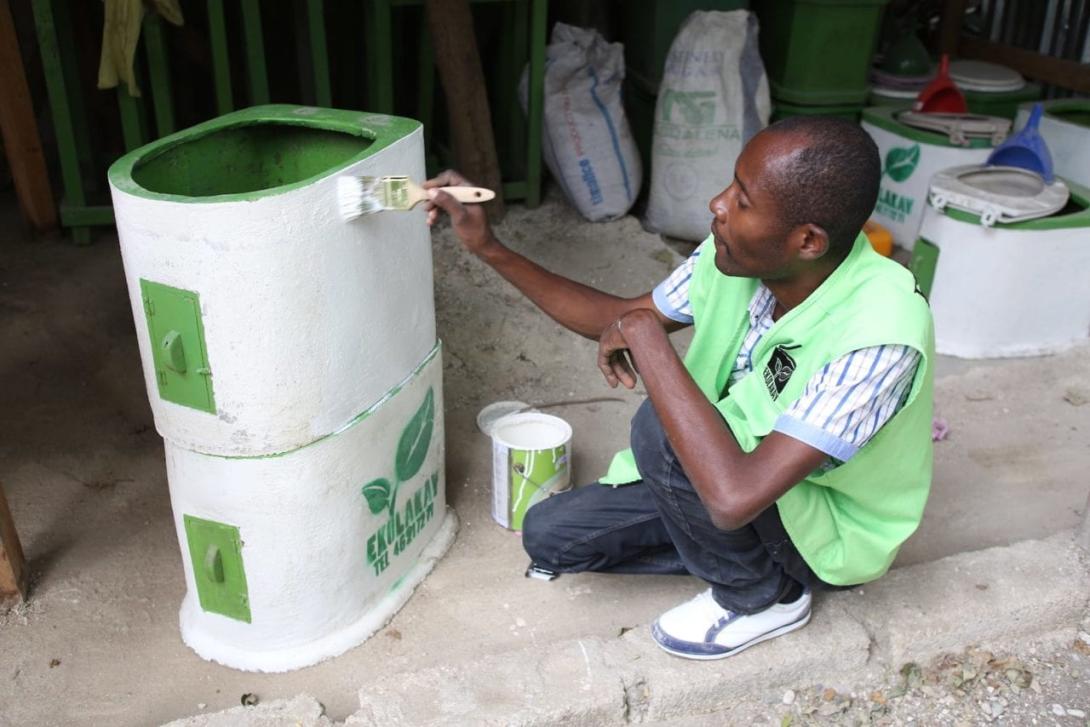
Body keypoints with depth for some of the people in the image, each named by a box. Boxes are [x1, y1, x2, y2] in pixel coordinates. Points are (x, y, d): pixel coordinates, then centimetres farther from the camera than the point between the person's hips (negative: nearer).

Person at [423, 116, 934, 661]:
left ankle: (764, 595, -4)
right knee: (549, 535, -2)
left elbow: (734, 497, -45)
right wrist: (489, 248, -8)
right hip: (740, 472, 6)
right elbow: (619, 317, 0)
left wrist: (646, 336, -36)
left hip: (833, 528, -6)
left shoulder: (879, 335, -37)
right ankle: (742, 555, 8)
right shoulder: (735, 257, -16)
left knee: (661, 428, -31)